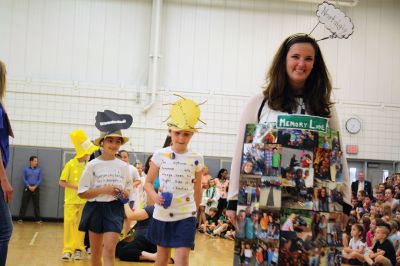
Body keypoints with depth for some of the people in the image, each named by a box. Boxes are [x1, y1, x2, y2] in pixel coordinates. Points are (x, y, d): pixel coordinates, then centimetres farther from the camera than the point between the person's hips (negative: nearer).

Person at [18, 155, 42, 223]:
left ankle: (38, 218, 6)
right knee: (24, 203, -1)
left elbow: (40, 180, 2)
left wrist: (35, 186, -11)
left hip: (36, 188, 1)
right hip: (27, 188, -1)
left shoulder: (38, 170, 6)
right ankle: (20, 218, 3)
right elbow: (24, 179, 0)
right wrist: (29, 186, -12)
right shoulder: (26, 169, 4)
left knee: (36, 204, 2)